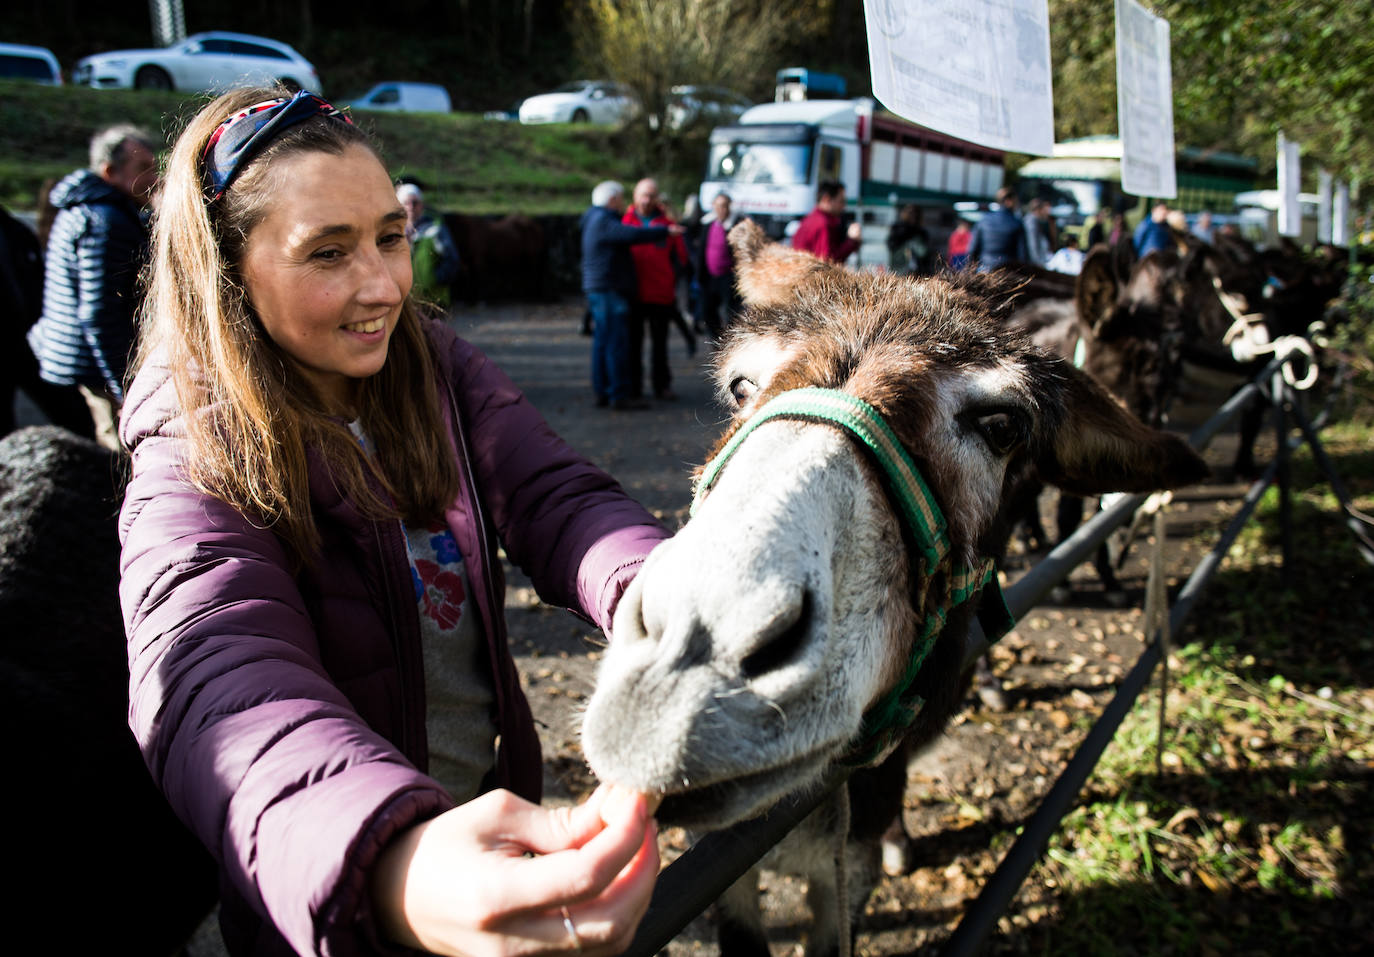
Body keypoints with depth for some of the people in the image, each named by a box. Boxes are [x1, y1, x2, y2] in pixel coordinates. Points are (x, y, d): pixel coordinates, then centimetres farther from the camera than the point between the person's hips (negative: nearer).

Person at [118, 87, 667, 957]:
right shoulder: (193, 472, -24)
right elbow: (220, 684, -41)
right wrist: (399, 877, -62)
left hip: (498, 804, 5)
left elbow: (558, 500, -19)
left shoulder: (444, 372, -7)